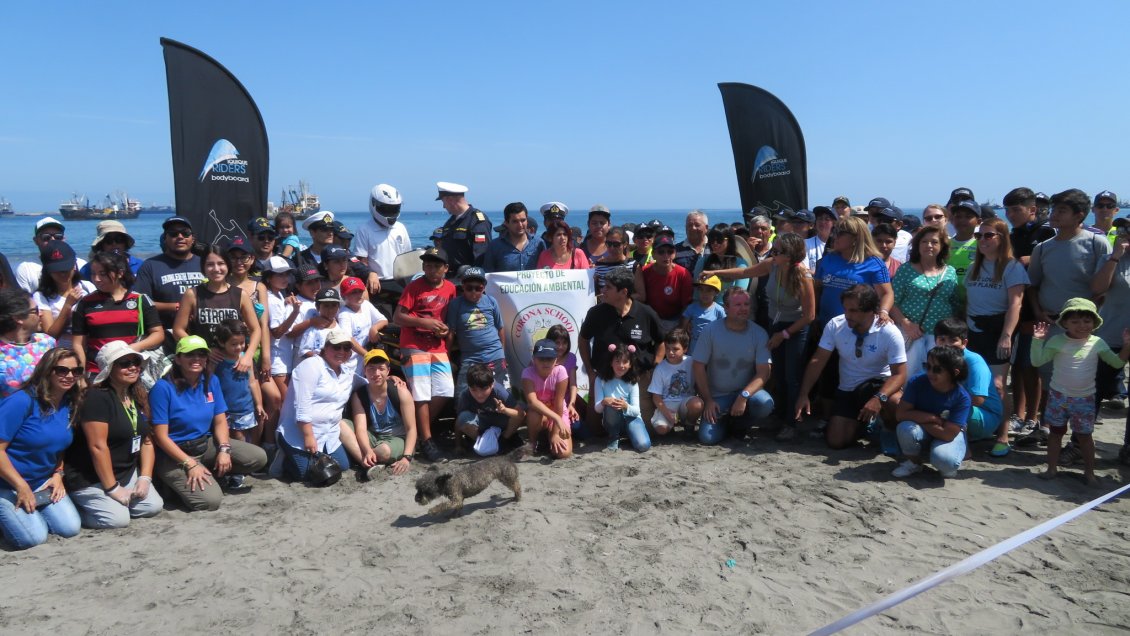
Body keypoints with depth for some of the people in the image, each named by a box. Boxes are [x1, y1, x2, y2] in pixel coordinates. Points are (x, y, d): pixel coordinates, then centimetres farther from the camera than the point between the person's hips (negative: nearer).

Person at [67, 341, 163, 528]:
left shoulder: (138, 397, 8)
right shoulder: (97, 397, -17)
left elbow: (147, 441, 8)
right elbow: (98, 446, -21)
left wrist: (145, 478, -3)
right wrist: (112, 488, -19)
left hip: (128, 473, 8)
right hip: (90, 479, -8)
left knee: (153, 506, -7)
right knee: (118, 519, -21)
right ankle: (75, 508, 4)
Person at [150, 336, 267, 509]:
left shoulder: (212, 381, 1)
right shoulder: (163, 387, -16)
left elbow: (220, 421, 4)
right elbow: (161, 436, -16)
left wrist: (224, 449, -15)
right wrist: (190, 464, -22)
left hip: (207, 444, 6)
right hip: (174, 453, -6)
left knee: (258, 457, -11)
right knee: (210, 500, -24)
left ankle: (211, 473, 7)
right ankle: (178, 481, 5)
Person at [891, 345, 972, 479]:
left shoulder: (962, 397, -23)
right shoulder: (916, 382, -18)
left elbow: (948, 434, -25)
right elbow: (901, 414, -20)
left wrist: (918, 418, -18)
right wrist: (933, 418, -26)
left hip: (949, 436, -2)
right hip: (922, 434, 2)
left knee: (945, 460, -35)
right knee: (906, 428, -33)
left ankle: (948, 466, 6)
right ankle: (913, 462, -1)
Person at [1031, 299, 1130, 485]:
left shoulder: (1097, 343, -1)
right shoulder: (1057, 341, -7)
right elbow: (1037, 361, -12)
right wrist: (1037, 340, -21)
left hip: (1085, 399, 1)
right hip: (1058, 396, 0)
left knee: (1084, 435, 5)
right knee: (1055, 432, 9)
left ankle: (1089, 472, 18)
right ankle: (1051, 468, 18)